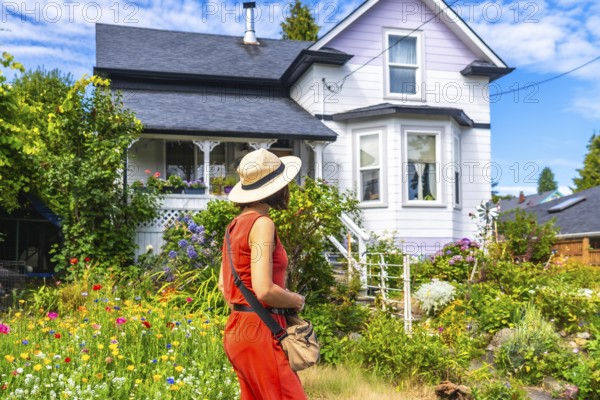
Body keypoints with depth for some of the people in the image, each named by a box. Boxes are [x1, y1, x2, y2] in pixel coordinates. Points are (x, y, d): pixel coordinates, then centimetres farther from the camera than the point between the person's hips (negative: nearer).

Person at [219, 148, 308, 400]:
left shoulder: (236, 224, 11)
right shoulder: (261, 223, -15)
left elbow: (223, 284, 18)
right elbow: (264, 290, -22)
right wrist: (297, 300, -5)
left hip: (237, 329, 9)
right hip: (259, 332, -9)